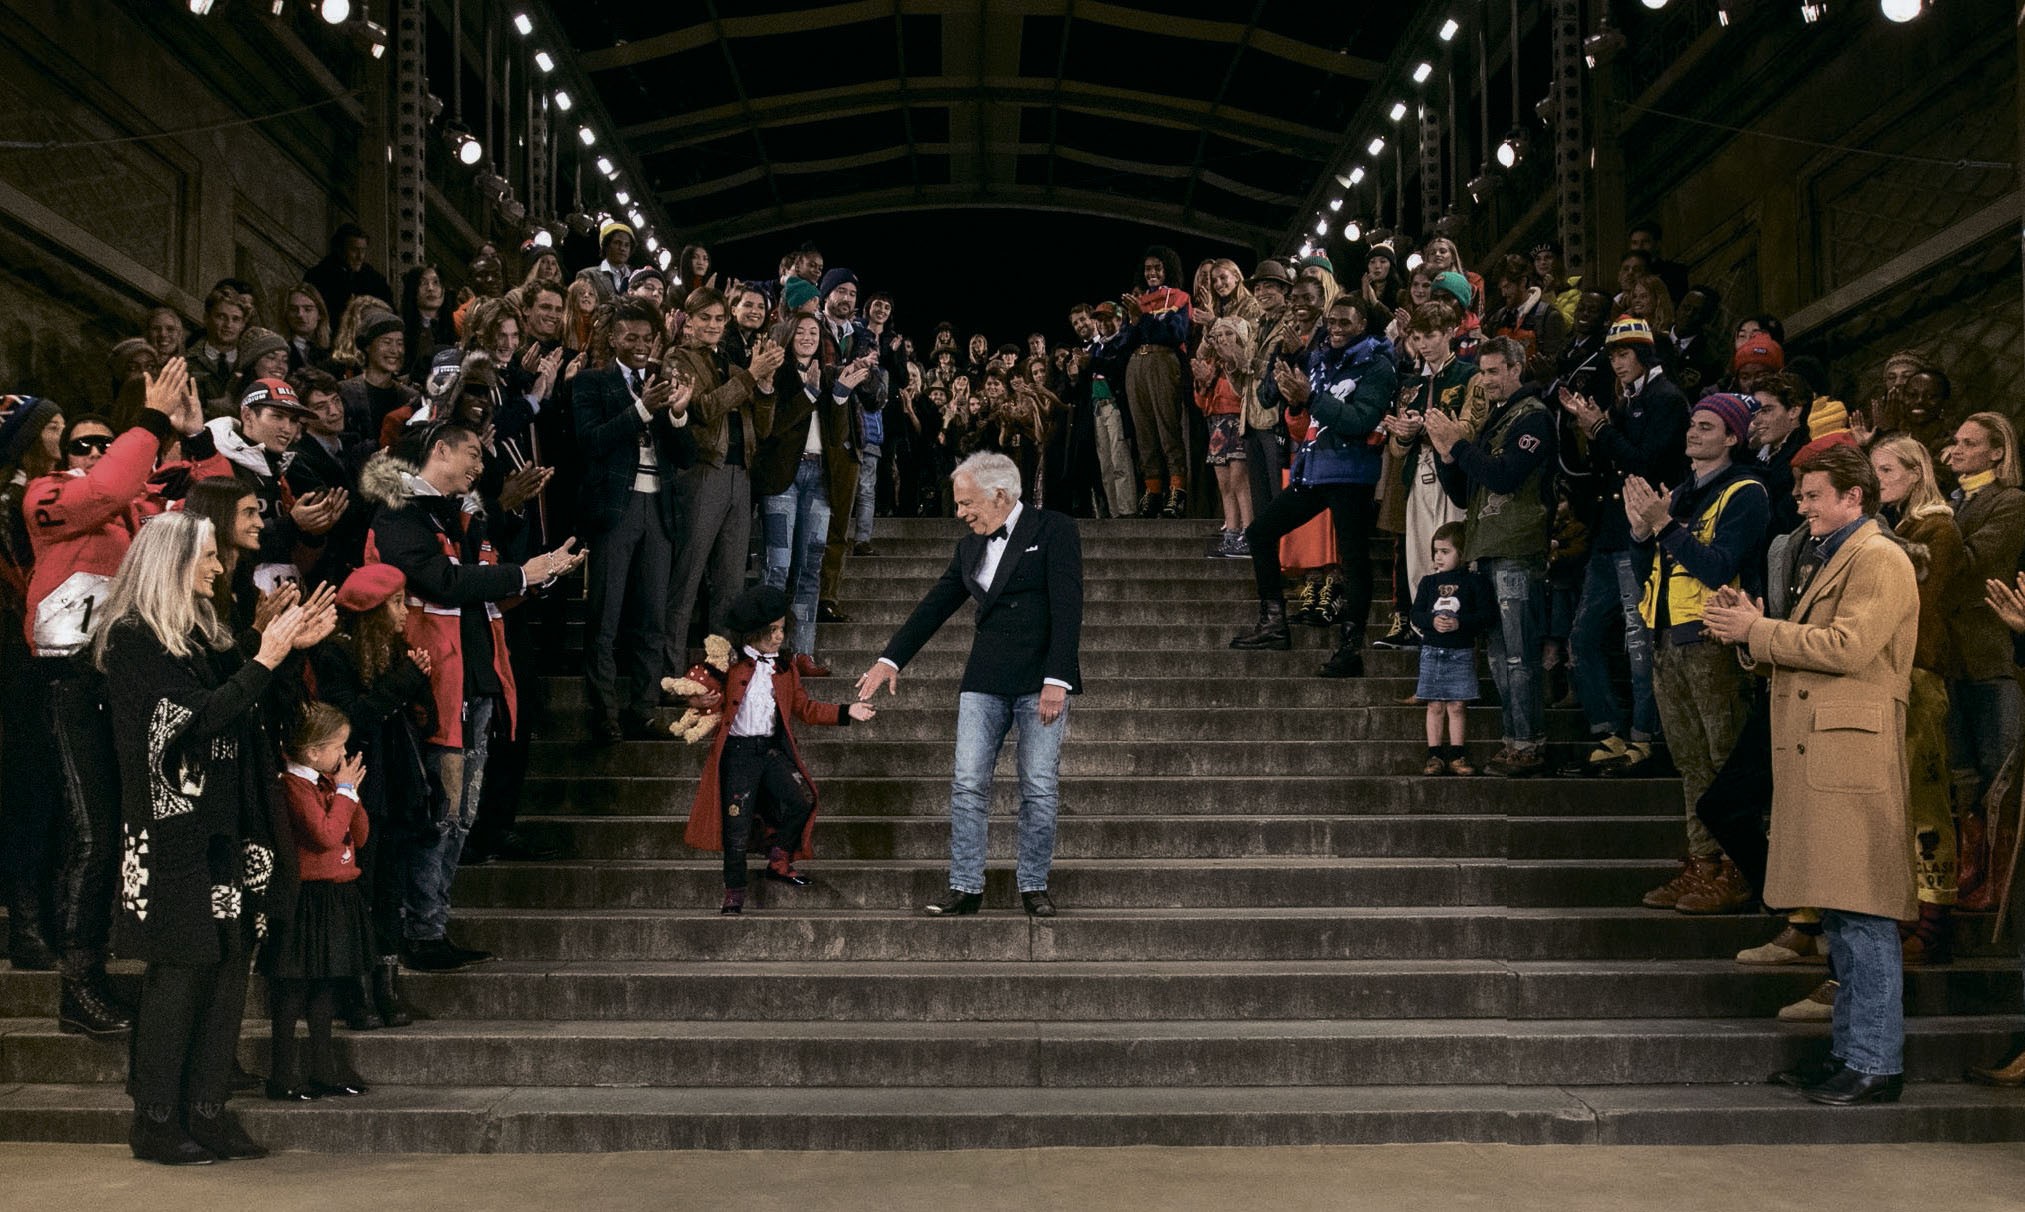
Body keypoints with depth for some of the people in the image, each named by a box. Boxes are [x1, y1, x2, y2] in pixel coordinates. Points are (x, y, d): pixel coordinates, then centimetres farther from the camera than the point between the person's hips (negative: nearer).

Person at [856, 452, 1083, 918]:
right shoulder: (969, 547, 14)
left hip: (1042, 681, -5)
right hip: (985, 681, 5)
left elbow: (1066, 608, -11)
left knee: (1040, 788, -1)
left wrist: (1056, 681, -18)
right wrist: (890, 660, 13)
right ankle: (965, 887, 4)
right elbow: (934, 607, 18)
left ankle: (1034, 886, 11)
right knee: (968, 784, -1)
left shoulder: (1055, 531, -4)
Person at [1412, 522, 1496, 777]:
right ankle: (1435, 756, 7)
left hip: (1462, 652, -2)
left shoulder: (1474, 582, -2)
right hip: (1432, 650, 2)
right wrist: (1433, 621, -17)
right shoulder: (1428, 582, 8)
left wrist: (1460, 623, -19)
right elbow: (1417, 614, 3)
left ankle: (1456, 755, 8)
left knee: (1457, 706, -1)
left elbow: (1489, 616, -8)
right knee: (1435, 706, 3)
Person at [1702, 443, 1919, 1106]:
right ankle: (1850, 1050, 18)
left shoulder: (1878, 558, -6)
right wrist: (1749, 629, 6)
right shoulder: (1829, 559, 25)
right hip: (1817, 756, 10)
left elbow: (1848, 647, -18)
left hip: (1852, 756, -10)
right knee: (1840, 917, 12)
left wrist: (1758, 632, -11)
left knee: (1863, 914, -9)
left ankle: (1876, 1065, -6)